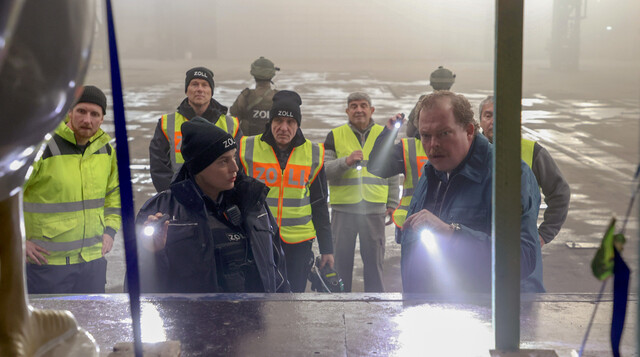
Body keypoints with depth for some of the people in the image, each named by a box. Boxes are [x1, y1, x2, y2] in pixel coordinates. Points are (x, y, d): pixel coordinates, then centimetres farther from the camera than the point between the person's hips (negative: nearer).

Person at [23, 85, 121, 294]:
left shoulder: (106, 150, 5)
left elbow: (114, 192, 23)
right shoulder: (42, 148, -13)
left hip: (93, 259, 5)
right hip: (46, 260, -5)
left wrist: (110, 230, 12)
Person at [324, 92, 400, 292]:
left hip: (374, 209, 1)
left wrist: (392, 204, 7)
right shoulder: (335, 136, 5)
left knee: (374, 259, 7)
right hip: (343, 208, -1)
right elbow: (324, 170, -2)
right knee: (341, 259, 5)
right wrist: (346, 161, -19)